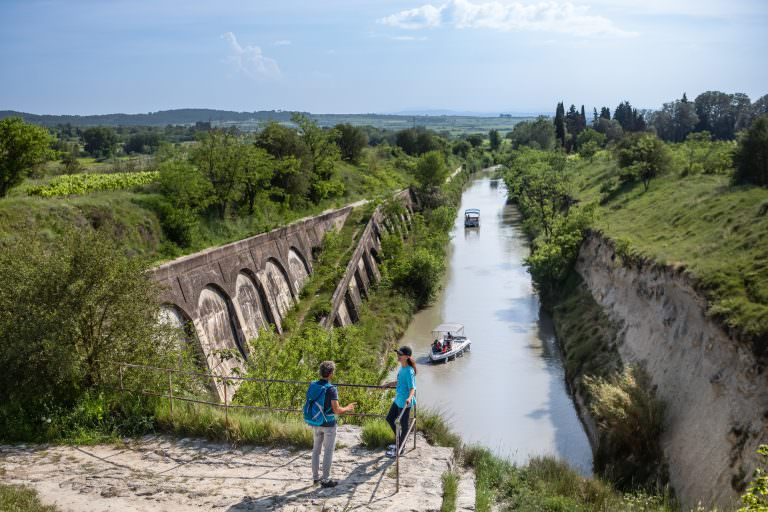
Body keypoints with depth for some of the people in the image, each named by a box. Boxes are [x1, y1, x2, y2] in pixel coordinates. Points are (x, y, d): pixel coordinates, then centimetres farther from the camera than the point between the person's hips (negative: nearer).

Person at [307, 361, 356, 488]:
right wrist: (347, 408, -4)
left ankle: (315, 477, 25)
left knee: (316, 449, 16)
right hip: (328, 424, -6)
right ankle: (326, 479, 9)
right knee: (328, 451, 4)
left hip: (315, 423, 6)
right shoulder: (331, 389, -20)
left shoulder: (312, 386, -1)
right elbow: (336, 410, -22)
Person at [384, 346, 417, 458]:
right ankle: (400, 442, 36)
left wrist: (409, 398, -45)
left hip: (404, 402, -10)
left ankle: (400, 449, 21)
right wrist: (392, 383, 32)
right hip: (398, 399, 10)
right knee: (389, 419, 22)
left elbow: (412, 388, -26)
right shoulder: (402, 367, 4)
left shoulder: (408, 371, -23)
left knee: (404, 425, 5)